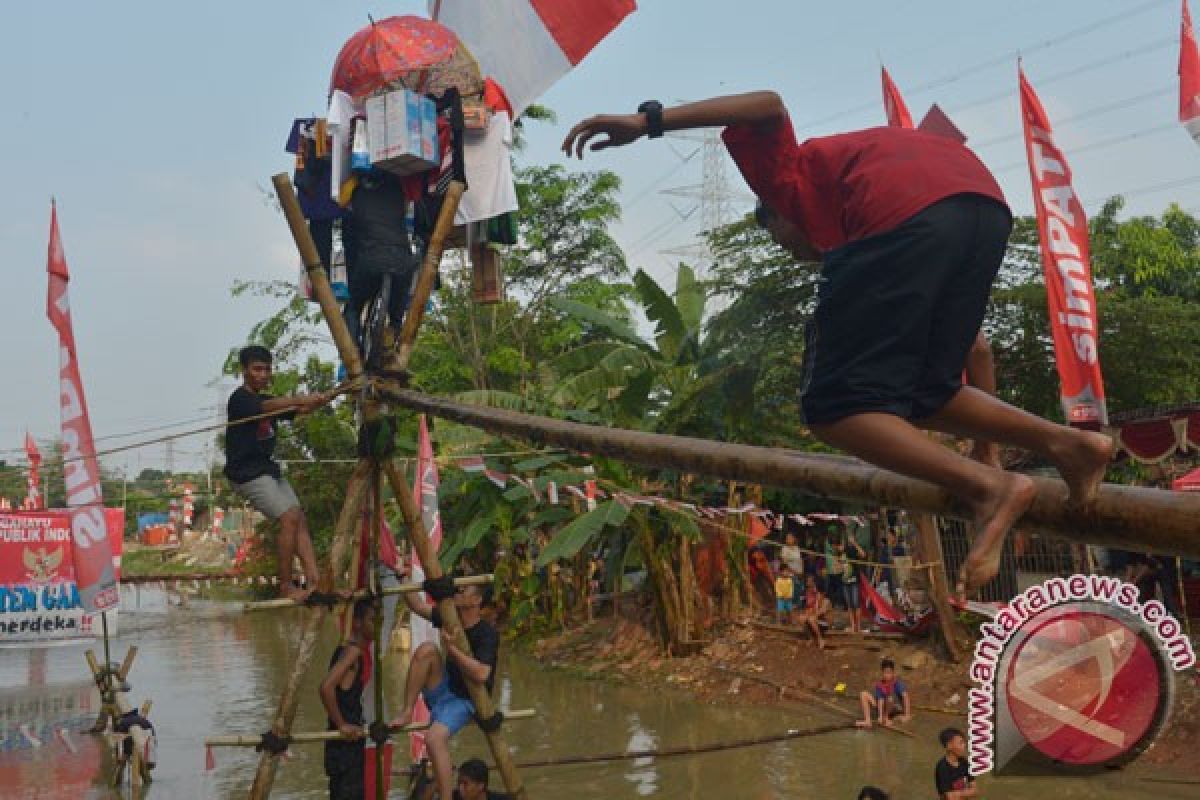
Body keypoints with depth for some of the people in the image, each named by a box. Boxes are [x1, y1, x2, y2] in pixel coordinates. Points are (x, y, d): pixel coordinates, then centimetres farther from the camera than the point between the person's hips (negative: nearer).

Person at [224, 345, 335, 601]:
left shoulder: (267, 401, 16)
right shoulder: (240, 399, -10)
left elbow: (300, 409, 5)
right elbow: (267, 407, -30)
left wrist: (327, 396, -12)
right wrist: (300, 399, -45)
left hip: (268, 469, 9)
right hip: (247, 472, -9)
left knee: (300, 520, -3)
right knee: (290, 517, -18)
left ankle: (315, 582, -8)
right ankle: (286, 585, -8)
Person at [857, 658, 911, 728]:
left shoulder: (897, 682, -22)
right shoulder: (879, 684, -12)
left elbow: (905, 696, -32)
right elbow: (880, 700, -17)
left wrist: (907, 714, -39)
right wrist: (880, 716, -28)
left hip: (896, 706, -4)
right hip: (884, 706, 4)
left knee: (890, 698, -38)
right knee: (864, 694, -11)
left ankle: (886, 718, -14)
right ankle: (867, 721, -15)